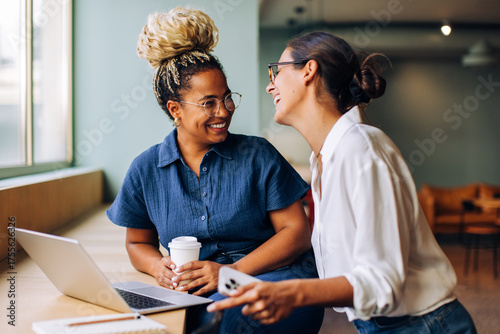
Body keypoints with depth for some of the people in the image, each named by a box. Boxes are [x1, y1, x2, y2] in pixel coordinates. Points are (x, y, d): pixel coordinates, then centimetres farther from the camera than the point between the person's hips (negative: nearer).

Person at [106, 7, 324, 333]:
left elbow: (297, 232, -2)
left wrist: (230, 271, -15)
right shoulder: (146, 170, 8)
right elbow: (138, 242, 21)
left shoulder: (258, 155, 2)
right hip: (196, 294, 2)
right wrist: (159, 267, -4)